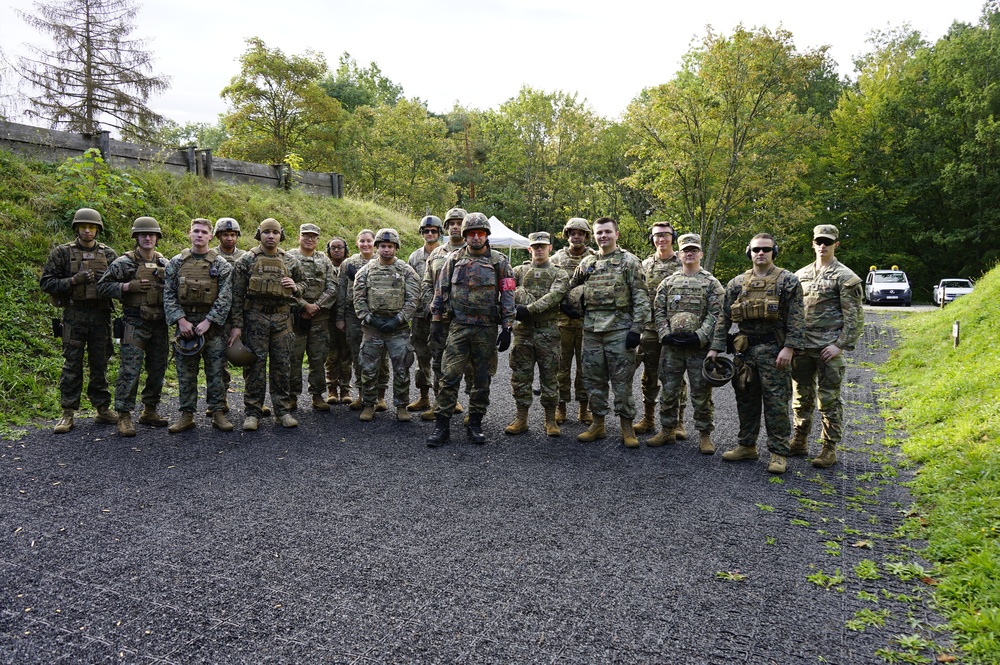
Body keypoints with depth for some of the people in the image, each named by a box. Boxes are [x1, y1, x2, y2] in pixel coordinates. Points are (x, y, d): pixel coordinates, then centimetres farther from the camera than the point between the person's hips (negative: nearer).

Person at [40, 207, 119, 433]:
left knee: (100, 364, 8)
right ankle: (68, 413, 7)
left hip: (101, 315, 2)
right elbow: (46, 283, -2)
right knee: (72, 365, 1)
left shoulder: (108, 254, 9)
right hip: (74, 315, -2)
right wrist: (74, 281, -15)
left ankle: (102, 409, 16)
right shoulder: (62, 252, 2)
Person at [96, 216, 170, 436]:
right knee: (130, 370, -8)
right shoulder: (124, 263, -3)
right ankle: (124, 416, -3)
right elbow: (102, 287, -4)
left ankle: (149, 411, 23)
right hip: (135, 324, -5)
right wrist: (127, 287, -17)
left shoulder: (165, 264, 11)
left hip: (159, 325, 5)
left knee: (157, 369, 10)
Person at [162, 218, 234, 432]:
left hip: (212, 325, -1)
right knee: (185, 373, 6)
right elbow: (168, 295, 3)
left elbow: (225, 297, -5)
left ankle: (218, 413, 11)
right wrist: (181, 320, -10)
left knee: (216, 372, 2)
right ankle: (187, 416, 14)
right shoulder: (176, 263, 7)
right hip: (184, 324, 2)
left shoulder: (221, 264, 1)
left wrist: (208, 321, -14)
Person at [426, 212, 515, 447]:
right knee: (449, 377, -4)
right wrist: (436, 320, 3)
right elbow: (440, 290, 10)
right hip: (458, 327, 0)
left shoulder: (499, 262, 3)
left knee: (482, 379, 7)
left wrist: (506, 328, -5)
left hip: (487, 329, 0)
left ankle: (475, 424, 19)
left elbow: (508, 296, 1)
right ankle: (442, 425, 3)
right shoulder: (454, 259, 7)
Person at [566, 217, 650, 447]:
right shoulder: (587, 262, 12)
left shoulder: (629, 261, -2)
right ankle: (598, 423, 20)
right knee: (593, 379, 9)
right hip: (591, 330, 5)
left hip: (620, 330, -5)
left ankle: (627, 426, 10)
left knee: (622, 380, 0)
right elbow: (571, 288, 27)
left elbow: (641, 298, -7)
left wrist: (636, 329, -13)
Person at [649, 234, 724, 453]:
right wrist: (665, 335, -7)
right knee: (668, 391, 9)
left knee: (701, 393, 3)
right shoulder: (668, 282, 10)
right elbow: (658, 311, 7)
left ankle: (705, 435, 14)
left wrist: (699, 337, -16)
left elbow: (715, 314, -6)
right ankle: (667, 431, 23)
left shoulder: (711, 283, 1)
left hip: (699, 347, -3)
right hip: (671, 346, 3)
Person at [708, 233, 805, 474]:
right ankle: (746, 445, 23)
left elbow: (795, 318, -6)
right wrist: (715, 348, 5)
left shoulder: (788, 280, 0)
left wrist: (788, 348, -15)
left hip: (773, 349, -4)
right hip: (744, 348, 4)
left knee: (776, 402, -3)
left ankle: (778, 453, 5)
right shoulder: (737, 283, 11)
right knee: (746, 400, 11)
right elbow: (724, 318, 11)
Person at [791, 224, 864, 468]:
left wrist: (841, 345, -14)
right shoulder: (800, 276, 13)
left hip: (828, 349, -5)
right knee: (801, 397, 12)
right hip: (802, 348, 5)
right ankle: (800, 441, 23)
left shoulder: (846, 277, -3)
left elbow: (855, 317, -7)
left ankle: (829, 448, 9)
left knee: (829, 400, 0)